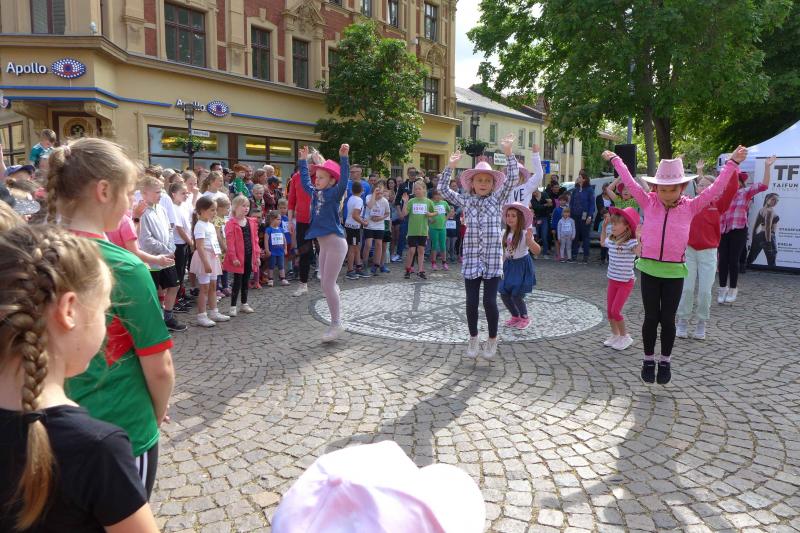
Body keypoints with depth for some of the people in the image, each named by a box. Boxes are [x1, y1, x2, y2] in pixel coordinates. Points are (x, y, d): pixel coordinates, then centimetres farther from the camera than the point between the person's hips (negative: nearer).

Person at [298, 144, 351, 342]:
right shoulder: (315, 193, 12)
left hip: (335, 242, -8)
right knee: (326, 284, 12)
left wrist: (344, 158, -34)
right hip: (324, 243, 9)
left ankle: (336, 324, 6)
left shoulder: (334, 193, -9)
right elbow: (305, 181, 29)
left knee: (327, 285, -6)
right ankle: (335, 322, 23)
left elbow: (344, 179, -28)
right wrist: (303, 161, 31)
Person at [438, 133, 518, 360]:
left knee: (490, 301, -2)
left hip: (493, 258, -1)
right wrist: (450, 166, -3)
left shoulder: (497, 198, 4)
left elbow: (512, 178, -5)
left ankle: (492, 340, 17)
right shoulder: (465, 200, 8)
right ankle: (473, 339, 23)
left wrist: (508, 153, -14)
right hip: (471, 258, 1)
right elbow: (443, 189, 4)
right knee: (471, 301, 5)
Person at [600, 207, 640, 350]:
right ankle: (615, 335, 28)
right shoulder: (611, 241, 1)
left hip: (626, 282, -7)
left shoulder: (630, 242, -19)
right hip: (613, 280, 7)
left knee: (615, 311, -7)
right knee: (609, 310, 10)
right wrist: (604, 226, 18)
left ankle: (625, 337, 12)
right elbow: (602, 242, 25)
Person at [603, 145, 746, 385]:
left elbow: (715, 188, -2)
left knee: (667, 319, 5)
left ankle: (665, 362, 22)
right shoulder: (649, 203, 0)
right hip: (649, 268, 0)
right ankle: (649, 360, 20)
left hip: (674, 271, 0)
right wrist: (615, 159, 10)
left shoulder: (691, 206, 0)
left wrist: (732, 163, -3)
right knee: (651, 317, 5)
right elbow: (630, 182, 5)